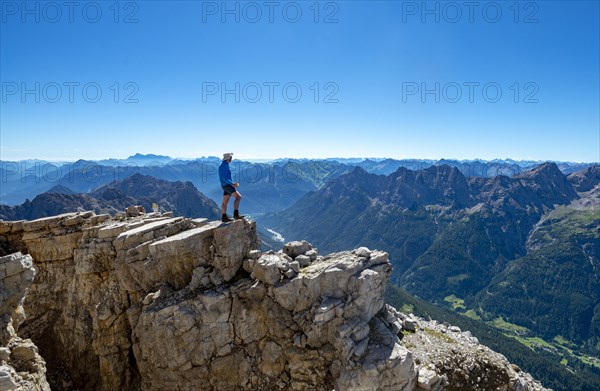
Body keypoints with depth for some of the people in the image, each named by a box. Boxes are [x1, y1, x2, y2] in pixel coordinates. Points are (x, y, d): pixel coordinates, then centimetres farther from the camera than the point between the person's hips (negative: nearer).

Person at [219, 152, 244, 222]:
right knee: (238, 196, -13)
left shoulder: (224, 165, 17)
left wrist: (233, 183, 17)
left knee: (225, 202, 10)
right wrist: (232, 184, -22)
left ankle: (224, 217, 13)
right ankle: (236, 214, -17)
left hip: (226, 185, 10)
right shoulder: (225, 165, -16)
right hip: (227, 185, -10)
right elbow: (224, 178, -23)